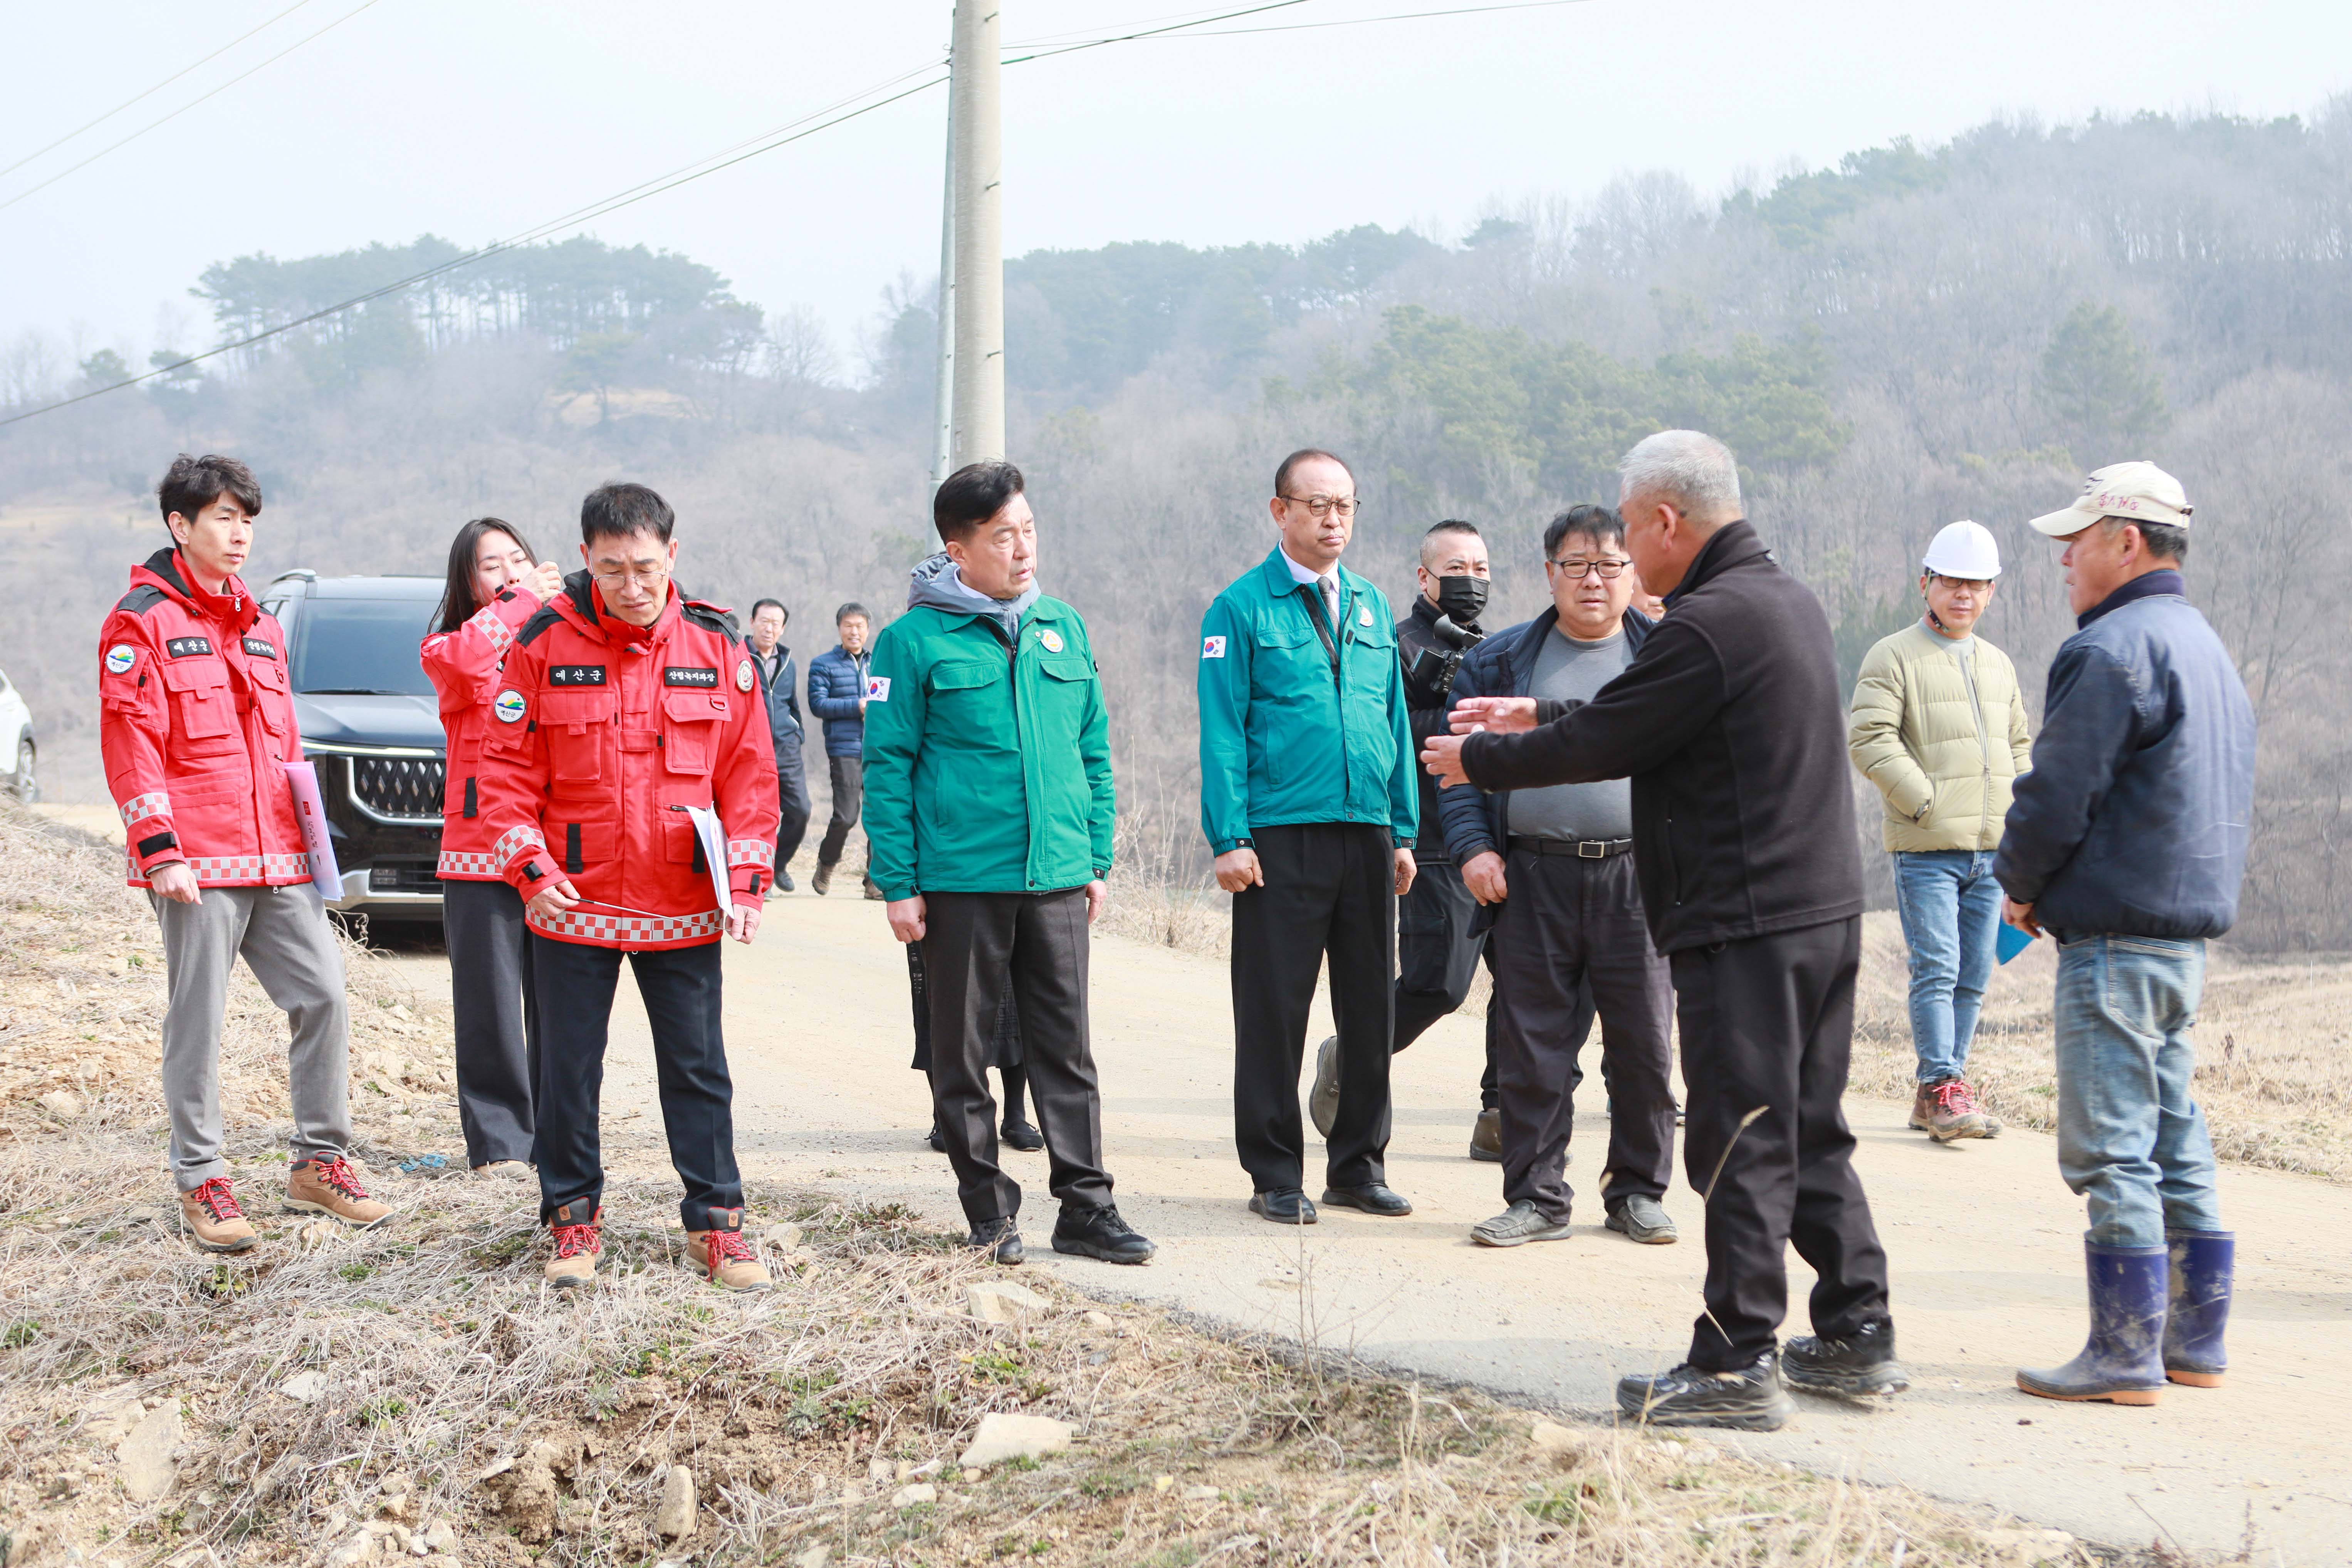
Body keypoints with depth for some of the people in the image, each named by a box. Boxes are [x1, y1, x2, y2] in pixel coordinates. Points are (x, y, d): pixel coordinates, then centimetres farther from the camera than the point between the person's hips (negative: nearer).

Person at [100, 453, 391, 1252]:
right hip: (197, 863, -7)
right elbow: (130, 745, -9)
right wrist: (159, 849, -16)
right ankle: (200, 1182, 8)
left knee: (322, 994, 3)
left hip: (278, 859, 7)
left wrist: (310, 837, 20)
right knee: (197, 1020, -1)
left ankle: (319, 1162, 14)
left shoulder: (261, 626, 19)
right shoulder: (141, 622, -3)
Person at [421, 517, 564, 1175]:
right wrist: (525, 600, -10)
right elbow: (469, 658, -19)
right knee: (492, 1004, -1)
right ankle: (499, 1139, 6)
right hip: (480, 852, -2)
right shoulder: (448, 651, 6)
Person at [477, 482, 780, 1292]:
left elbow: (749, 771, 5)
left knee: (698, 1067, 6)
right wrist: (531, 867, -11)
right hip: (572, 905, -1)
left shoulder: (716, 645, 1)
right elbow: (508, 770, -1)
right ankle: (574, 1218, 22)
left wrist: (746, 878, -4)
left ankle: (716, 1222, 16)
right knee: (569, 1069, 8)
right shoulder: (544, 644, -3)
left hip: (686, 909, 1)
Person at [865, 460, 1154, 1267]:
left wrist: (1098, 858, 11)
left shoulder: (1066, 630, 10)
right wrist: (897, 884, -8)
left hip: (1057, 879, 4)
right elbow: (886, 768, -4)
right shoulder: (916, 640, -5)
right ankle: (990, 1210, 15)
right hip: (959, 882, -3)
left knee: (1066, 1049, 5)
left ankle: (1085, 1206, 9)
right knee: (963, 1053, 5)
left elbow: (1094, 753, 15)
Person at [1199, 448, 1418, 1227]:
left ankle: (1359, 1164, 19)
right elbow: (1222, 731, -5)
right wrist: (1230, 838, -13)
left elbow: (1396, 721, 16)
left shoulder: (1371, 607, 14)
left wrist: (1405, 831, 9)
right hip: (1281, 839, -5)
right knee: (1274, 1011, 0)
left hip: (1368, 837, 5)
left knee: (1371, 1008, 8)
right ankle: (1276, 1176, 9)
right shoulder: (1242, 607, -2)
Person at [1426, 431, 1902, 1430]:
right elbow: (1638, 725, 24)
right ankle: (1856, 1338, 20)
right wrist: (1539, 718, 27)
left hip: (1745, 923, -10)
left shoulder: (1707, 624, -17)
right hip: (1824, 908, 10)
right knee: (1811, 1134, 15)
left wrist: (1476, 760, 4)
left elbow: (1598, 745, -11)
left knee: (1741, 1144, -5)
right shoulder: (1789, 601, 15)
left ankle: (1736, 1364, 0)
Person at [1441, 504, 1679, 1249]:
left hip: (1636, 874, 0)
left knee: (1643, 1046, 2)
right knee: (1533, 1046, 1)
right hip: (1532, 875, 0)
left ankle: (1638, 1192, 15)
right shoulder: (1503, 659, 11)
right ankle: (1536, 1197, 10)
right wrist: (1473, 846, -4)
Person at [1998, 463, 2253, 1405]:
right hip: (2190, 931, 10)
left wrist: (2022, 887, 1)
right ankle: (2196, 1342, 18)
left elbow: (2057, 797, -18)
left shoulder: (2112, 649, -15)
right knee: (2175, 1139, 14)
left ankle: (2125, 1355, -4)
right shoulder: (2207, 648, 18)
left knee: (2111, 1150, -6)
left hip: (2115, 936, -10)